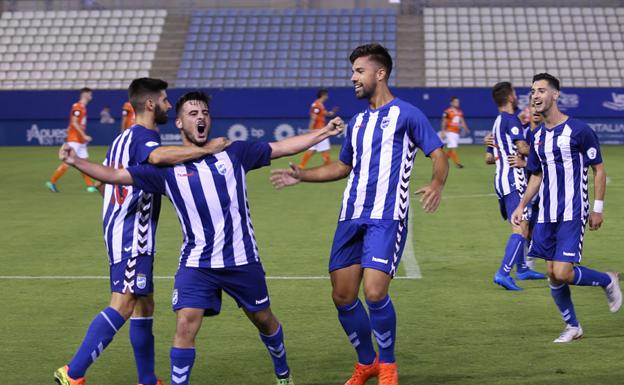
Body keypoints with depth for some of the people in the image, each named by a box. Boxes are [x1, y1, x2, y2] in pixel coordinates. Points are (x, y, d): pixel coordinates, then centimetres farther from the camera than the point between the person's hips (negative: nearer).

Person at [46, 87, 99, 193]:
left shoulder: (83, 107, 15)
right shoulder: (77, 107, -14)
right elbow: (74, 123, -21)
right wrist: (84, 136, -22)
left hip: (80, 140, 10)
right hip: (74, 139, -9)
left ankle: (90, 186, 7)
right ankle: (52, 182, 1)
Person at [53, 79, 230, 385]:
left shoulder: (124, 138, 18)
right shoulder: (143, 135, -12)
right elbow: (157, 156, -36)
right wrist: (205, 150, -32)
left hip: (119, 230, 11)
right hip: (132, 234, -11)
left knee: (144, 306, 14)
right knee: (124, 305, -16)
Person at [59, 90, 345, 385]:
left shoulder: (233, 153, 1)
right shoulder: (167, 167, -3)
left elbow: (284, 147, 7)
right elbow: (116, 175, -6)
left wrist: (324, 132, 4)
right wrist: (77, 162, -19)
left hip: (242, 260, 1)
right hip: (197, 264, -1)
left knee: (264, 319, 16)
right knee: (185, 326, -16)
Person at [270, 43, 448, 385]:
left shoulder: (406, 114, -1)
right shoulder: (357, 122, 19)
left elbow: (438, 155, -3)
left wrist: (437, 184, -23)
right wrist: (300, 175, 21)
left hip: (386, 218, -7)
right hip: (351, 217, 7)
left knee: (374, 292, -18)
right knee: (342, 297, 4)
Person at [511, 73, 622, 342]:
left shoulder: (579, 130, -10)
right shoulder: (537, 135, 9)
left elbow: (599, 170, -5)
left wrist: (597, 209, -8)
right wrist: (522, 205, 11)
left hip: (572, 214, -6)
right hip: (546, 216, 6)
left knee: (562, 273, -15)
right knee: (553, 275, 5)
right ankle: (572, 327, 21)